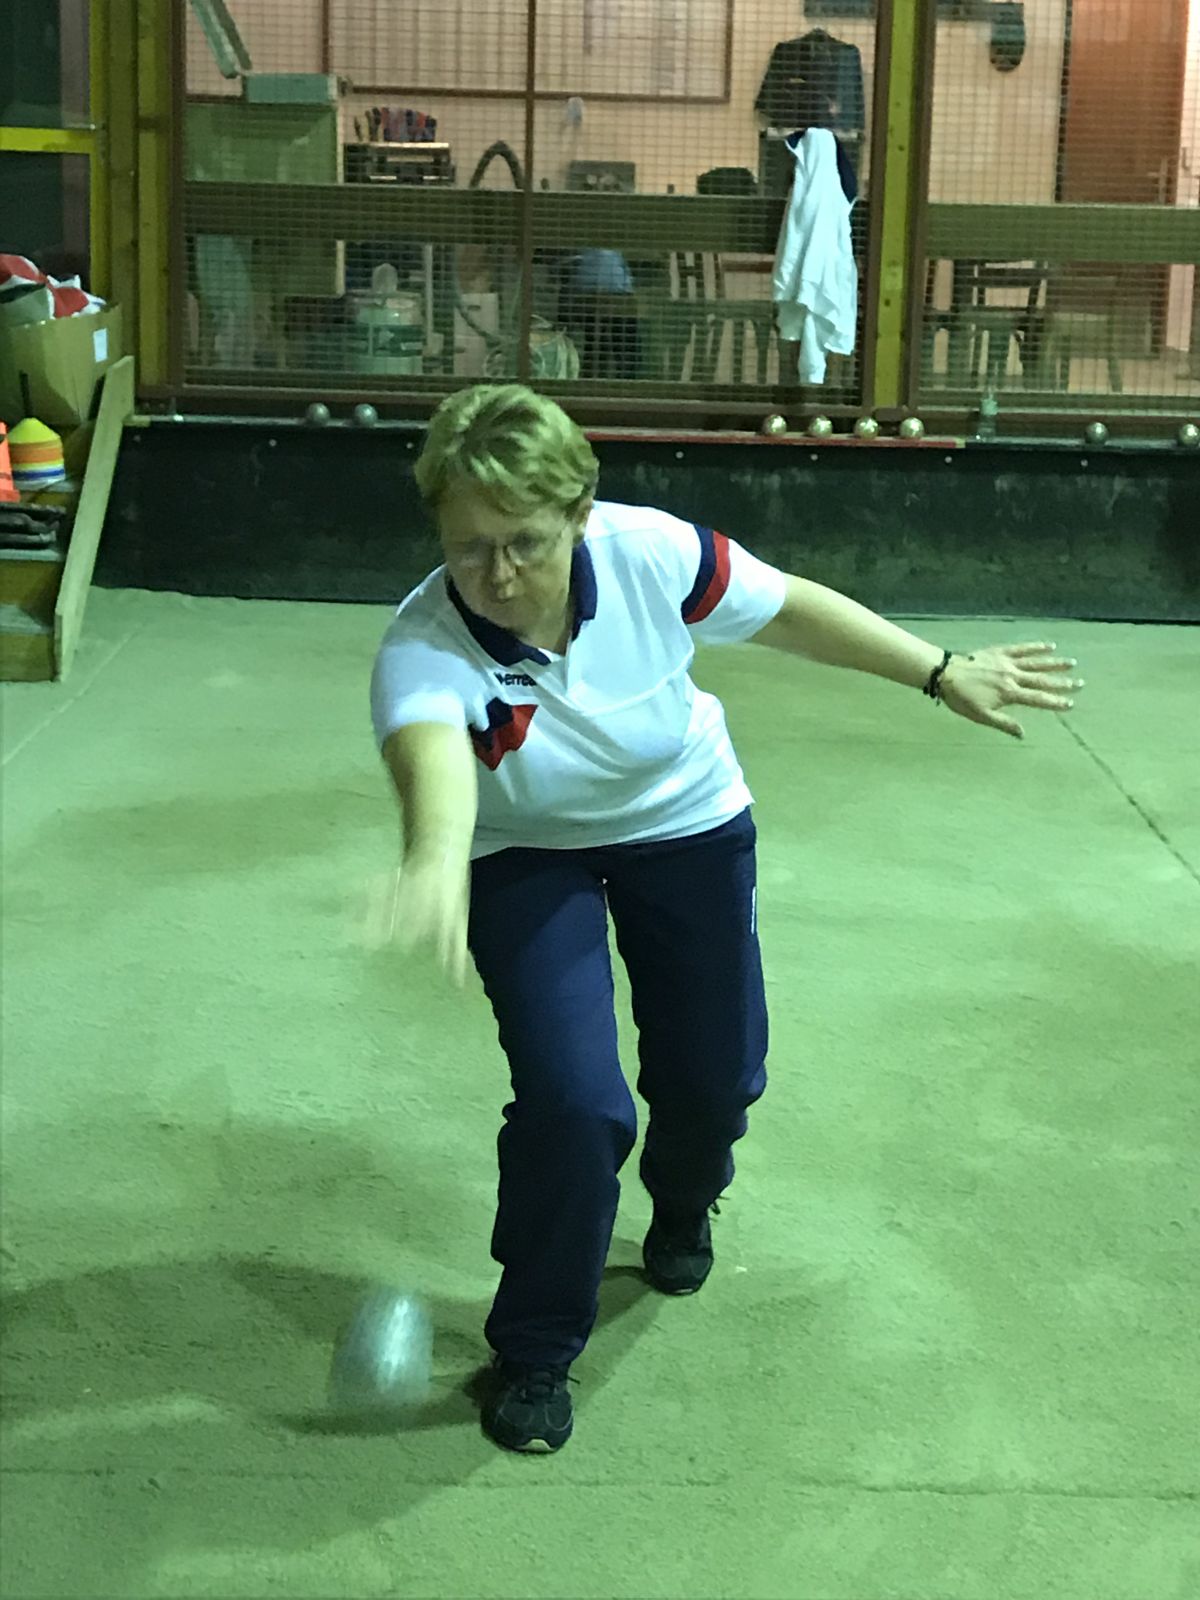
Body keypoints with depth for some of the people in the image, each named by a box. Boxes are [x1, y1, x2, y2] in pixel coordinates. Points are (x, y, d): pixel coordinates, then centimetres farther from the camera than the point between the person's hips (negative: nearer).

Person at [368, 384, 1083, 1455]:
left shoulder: (648, 554, -30)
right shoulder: (423, 651, -35)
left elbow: (789, 608, -12)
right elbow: (431, 758, -58)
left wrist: (943, 674, -7)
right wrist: (437, 859, -80)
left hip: (685, 824, 2)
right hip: (528, 859, -2)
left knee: (717, 1078, 10)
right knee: (573, 1103, -18)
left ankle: (683, 1206, 50)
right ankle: (534, 1354, 8)